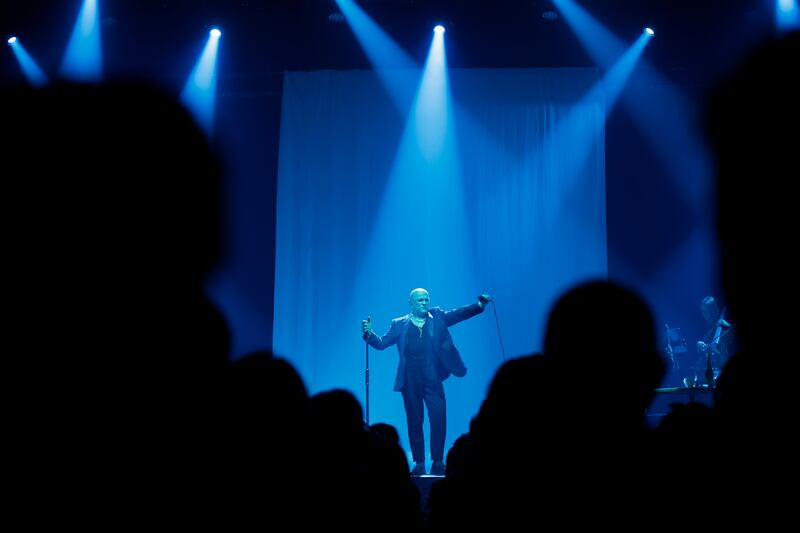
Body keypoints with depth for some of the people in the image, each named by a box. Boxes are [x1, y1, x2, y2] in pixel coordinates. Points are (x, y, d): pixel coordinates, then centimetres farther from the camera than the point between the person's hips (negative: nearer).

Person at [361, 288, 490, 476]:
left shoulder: (437, 317, 11)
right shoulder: (399, 324, 10)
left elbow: (459, 313, 1)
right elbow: (382, 343, 6)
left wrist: (480, 304, -14)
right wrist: (368, 333, -12)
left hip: (432, 379, 0)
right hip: (410, 381, 0)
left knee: (439, 418, -10)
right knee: (414, 422, 5)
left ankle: (438, 462, -1)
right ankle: (419, 463, 13)